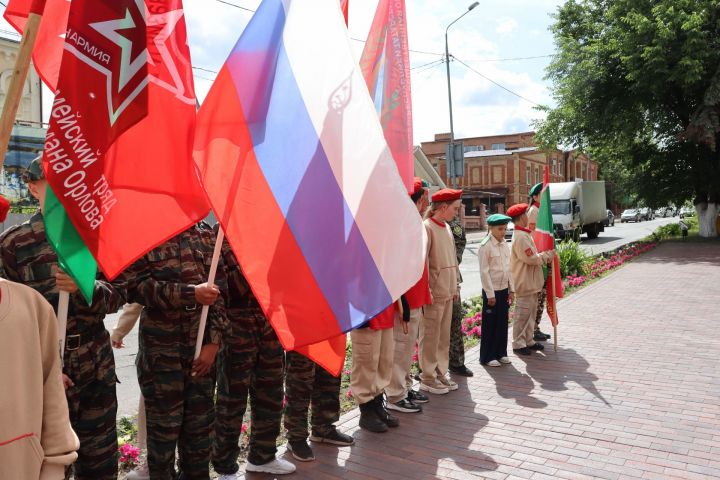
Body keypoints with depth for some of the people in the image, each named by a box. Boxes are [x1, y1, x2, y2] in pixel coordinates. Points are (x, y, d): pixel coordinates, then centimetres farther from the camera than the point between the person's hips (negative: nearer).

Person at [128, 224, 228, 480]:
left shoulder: (205, 237, 8)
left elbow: (219, 292, 4)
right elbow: (137, 286, -12)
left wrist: (213, 342, -4)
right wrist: (192, 293, -17)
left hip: (203, 348, 3)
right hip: (160, 349, -3)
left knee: (199, 422, 11)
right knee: (164, 425, 6)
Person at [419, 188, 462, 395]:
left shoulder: (447, 228, 14)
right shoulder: (427, 227, -13)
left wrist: (454, 287, 17)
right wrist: (427, 290, -17)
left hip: (447, 292, 9)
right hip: (433, 292, -8)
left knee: (444, 336, 14)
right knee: (430, 337, 0)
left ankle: (440, 373, 25)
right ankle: (428, 378, 10)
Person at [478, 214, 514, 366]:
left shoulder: (505, 244, 8)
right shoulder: (485, 246, -13)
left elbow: (508, 268, 14)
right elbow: (484, 272, -14)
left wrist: (511, 289, 11)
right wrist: (490, 294, -15)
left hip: (504, 289, 7)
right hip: (492, 291, -7)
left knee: (503, 322, 12)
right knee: (490, 324, 2)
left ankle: (501, 353, 25)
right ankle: (487, 357, 12)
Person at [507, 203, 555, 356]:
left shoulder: (524, 234, 13)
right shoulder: (521, 236, -20)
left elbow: (532, 255, 14)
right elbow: (531, 258, -22)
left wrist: (545, 256, -2)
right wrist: (547, 255, -8)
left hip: (531, 282, 10)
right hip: (524, 283, -10)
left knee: (530, 313, 16)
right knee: (522, 314, -1)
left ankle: (528, 341, 26)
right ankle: (518, 344, 8)